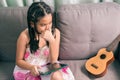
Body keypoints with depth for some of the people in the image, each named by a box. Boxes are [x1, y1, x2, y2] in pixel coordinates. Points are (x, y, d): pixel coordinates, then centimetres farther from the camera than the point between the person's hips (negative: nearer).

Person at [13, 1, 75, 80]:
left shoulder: (55, 32, -12)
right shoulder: (25, 36, -20)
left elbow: (53, 60, -10)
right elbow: (19, 61, -7)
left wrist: (52, 40, -26)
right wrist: (31, 67, -28)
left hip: (47, 67, 3)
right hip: (27, 70, -3)